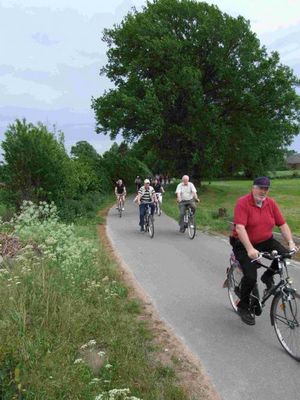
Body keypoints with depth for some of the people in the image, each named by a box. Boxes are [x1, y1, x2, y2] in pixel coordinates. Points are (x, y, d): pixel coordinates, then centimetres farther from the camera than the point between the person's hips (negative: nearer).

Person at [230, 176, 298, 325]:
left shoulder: (271, 203, -1)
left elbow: (282, 224, 0)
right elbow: (240, 228, -28)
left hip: (265, 241, 5)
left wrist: (291, 242, -15)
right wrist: (250, 249, -38)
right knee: (250, 277, -17)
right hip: (244, 244, -5)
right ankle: (243, 307, 9)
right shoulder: (243, 203, -19)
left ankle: (268, 276, 10)